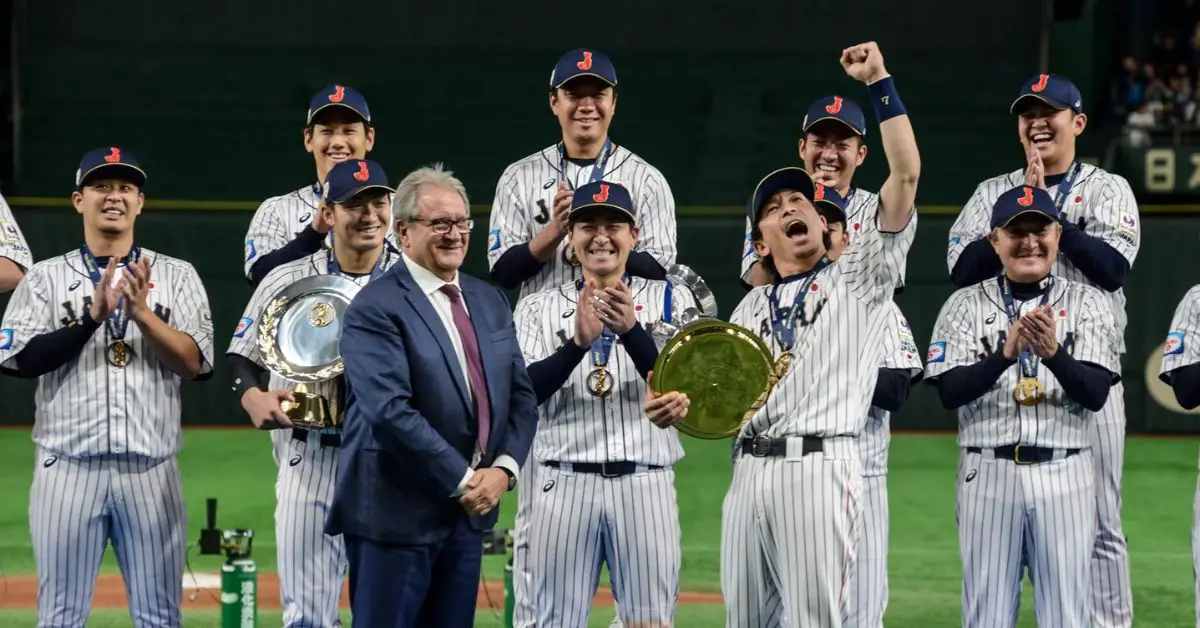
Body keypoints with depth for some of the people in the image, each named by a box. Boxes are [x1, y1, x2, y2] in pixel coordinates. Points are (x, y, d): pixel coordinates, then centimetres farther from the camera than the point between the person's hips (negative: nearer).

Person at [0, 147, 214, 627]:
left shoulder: (176, 276, 9)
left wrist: (141, 313, -16)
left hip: (152, 471, 1)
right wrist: (93, 317, -15)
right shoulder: (45, 278, 7)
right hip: (68, 467, -1)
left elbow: (195, 363, -2)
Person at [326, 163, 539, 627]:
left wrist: (503, 468, -4)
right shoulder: (375, 309, -11)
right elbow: (391, 411, -20)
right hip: (395, 514, -7)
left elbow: (521, 395, 13)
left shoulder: (490, 302, 14)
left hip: (468, 510, 7)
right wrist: (462, 480, -17)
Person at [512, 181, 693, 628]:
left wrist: (631, 331, -20)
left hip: (646, 485, 0)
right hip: (563, 485, 0)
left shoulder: (669, 300, 9)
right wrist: (578, 341, -20)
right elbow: (521, 393, -5)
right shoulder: (537, 308, 10)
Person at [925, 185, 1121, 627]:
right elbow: (949, 392, -7)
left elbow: (1095, 395, -6)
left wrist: (1053, 353, -24)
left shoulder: (1086, 303, 5)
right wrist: (1006, 352, -22)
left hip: (1064, 475, 0)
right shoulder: (966, 305, 5)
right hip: (989, 474, 0)